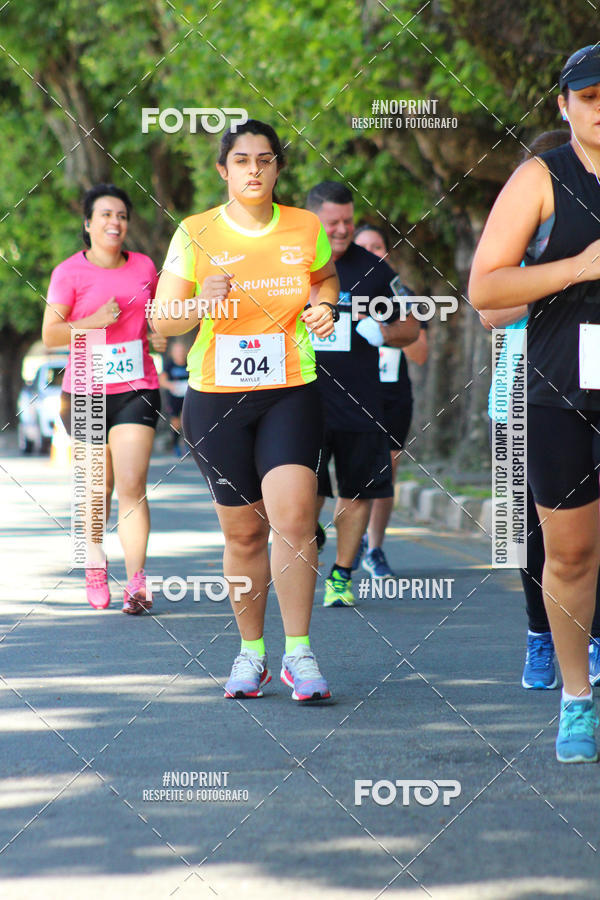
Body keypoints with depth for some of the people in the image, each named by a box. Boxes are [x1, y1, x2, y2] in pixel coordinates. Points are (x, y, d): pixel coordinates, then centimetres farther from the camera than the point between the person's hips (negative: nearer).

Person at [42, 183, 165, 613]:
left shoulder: (144, 267, 8)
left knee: (132, 485, -12)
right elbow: (50, 334, -5)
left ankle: (137, 584, -16)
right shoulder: (70, 272, -2)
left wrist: (159, 336, 4)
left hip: (136, 389, 1)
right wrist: (95, 321, -17)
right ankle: (95, 563, 33)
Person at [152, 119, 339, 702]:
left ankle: (297, 653, -11)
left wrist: (323, 305, 3)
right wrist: (202, 304, -20)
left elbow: (325, 278, 25)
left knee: (292, 513, -18)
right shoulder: (195, 234, -1)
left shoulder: (306, 229, 4)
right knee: (242, 530, 5)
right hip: (216, 395, 0)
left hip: (291, 392, 0)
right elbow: (162, 319, 1)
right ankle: (251, 650, 22)